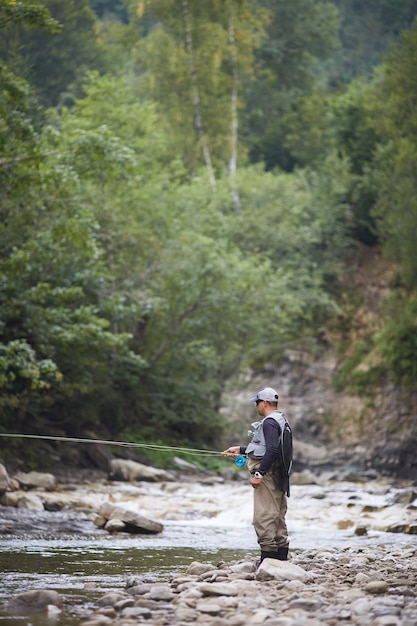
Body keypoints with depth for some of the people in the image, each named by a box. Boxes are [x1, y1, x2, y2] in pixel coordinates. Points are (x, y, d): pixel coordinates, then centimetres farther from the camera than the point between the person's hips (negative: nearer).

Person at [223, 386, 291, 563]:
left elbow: (272, 450, -25)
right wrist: (240, 449, 30)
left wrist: (259, 474, -24)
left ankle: (267, 559, -12)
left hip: (268, 475, -11)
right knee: (278, 518, 13)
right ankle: (282, 557, 16)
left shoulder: (269, 422, -14)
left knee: (264, 517, -10)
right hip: (279, 476, 11)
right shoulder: (281, 420, 19)